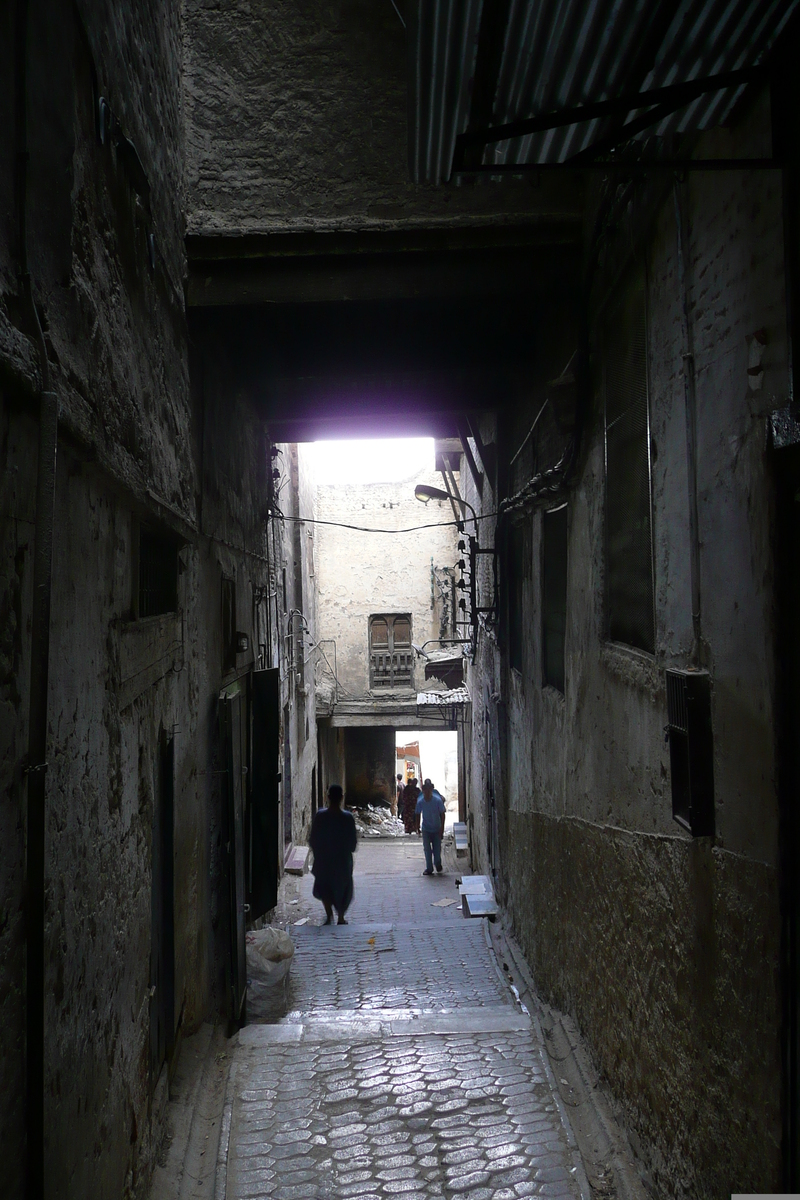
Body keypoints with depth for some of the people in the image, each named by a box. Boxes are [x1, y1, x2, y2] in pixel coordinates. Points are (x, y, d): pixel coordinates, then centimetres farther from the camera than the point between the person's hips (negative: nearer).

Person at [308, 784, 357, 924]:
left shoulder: (320, 816, -13)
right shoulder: (348, 817, -14)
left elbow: (313, 840, -6)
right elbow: (353, 842, -7)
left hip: (323, 859, 0)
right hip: (343, 860, 0)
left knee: (324, 888, 17)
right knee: (342, 889, 18)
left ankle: (329, 914, 0)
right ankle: (340, 918, 23)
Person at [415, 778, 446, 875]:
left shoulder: (438, 800, -19)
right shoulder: (420, 802, -14)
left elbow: (442, 814, -9)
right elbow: (418, 815, 2)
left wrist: (442, 828, -11)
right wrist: (417, 827, 3)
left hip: (437, 829, -1)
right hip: (426, 829, 1)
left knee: (437, 849, 3)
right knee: (427, 849, -1)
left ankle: (438, 864, 31)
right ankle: (429, 868, 11)